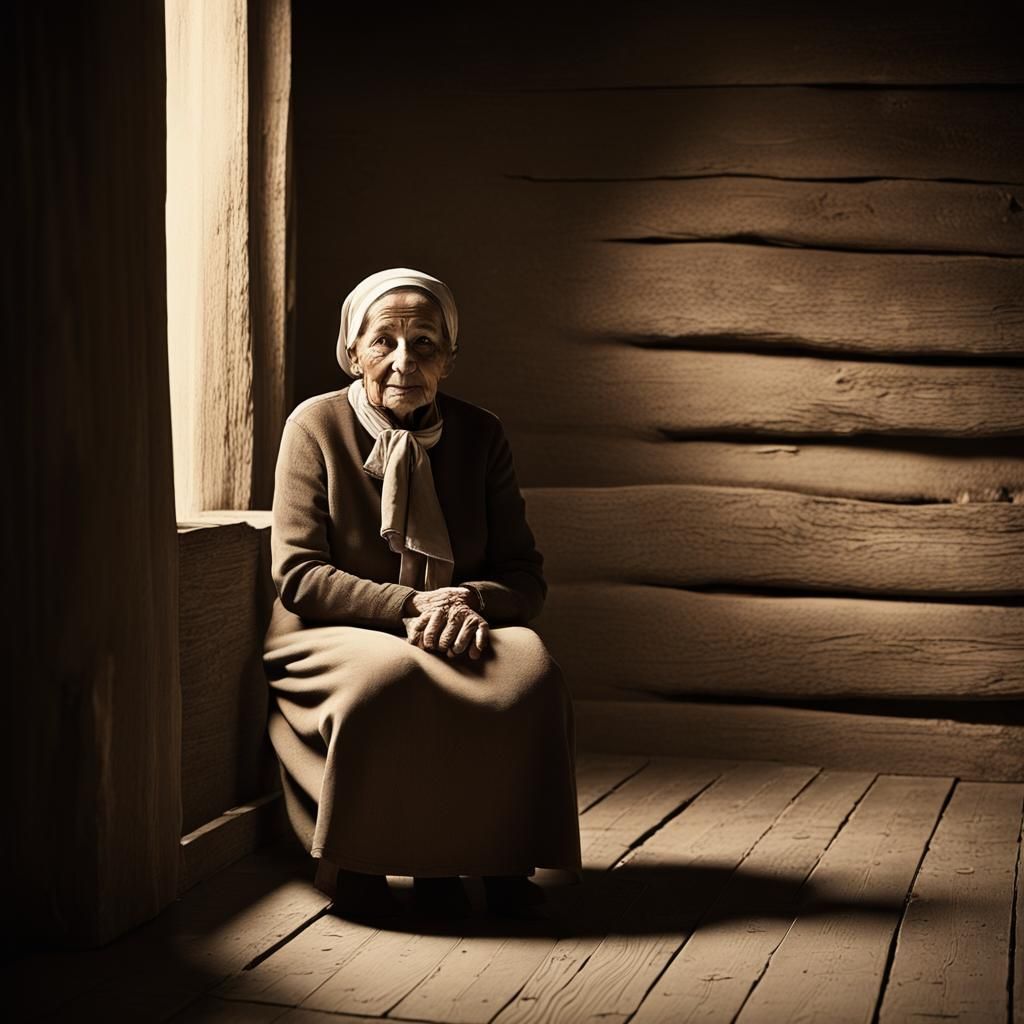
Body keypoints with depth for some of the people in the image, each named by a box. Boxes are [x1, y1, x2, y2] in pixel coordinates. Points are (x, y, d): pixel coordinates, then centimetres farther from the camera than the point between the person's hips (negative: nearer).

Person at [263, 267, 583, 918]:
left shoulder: (481, 435, 4)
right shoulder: (317, 425, -4)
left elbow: (526, 576, 2)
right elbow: (297, 574, -10)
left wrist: (469, 600, -22)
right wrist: (413, 607, -23)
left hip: (457, 640, 3)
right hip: (335, 639, -2)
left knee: (528, 667, -29)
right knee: (392, 675, -36)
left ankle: (500, 858, -13)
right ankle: (355, 861, -14)